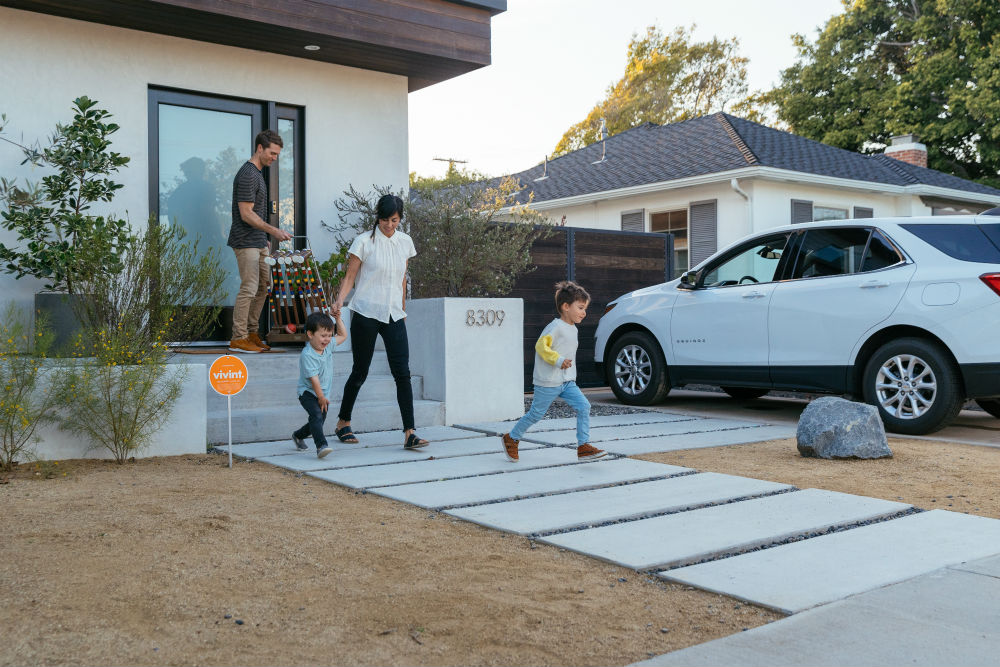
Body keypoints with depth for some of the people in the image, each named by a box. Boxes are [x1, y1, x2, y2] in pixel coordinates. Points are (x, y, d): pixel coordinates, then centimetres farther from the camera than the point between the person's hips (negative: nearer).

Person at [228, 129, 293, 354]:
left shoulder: (257, 173, 16)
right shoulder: (247, 175, -16)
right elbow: (246, 214, -19)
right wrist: (273, 230, -20)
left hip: (258, 242, 10)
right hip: (246, 243, -10)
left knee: (263, 287, 11)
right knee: (249, 289, -9)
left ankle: (251, 333, 18)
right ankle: (238, 339, -4)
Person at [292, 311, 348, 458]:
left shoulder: (328, 346, 1)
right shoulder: (307, 355, -23)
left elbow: (343, 336, 17)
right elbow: (313, 378, -23)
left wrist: (338, 318, 6)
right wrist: (321, 397, -20)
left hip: (324, 394, 8)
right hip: (308, 392, -8)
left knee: (319, 421, 15)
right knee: (316, 415, -28)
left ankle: (298, 436, 41)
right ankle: (321, 446, -37)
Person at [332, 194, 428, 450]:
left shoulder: (405, 242, 10)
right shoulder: (364, 241, -3)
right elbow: (349, 277, -3)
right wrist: (340, 300, -19)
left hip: (393, 315, 4)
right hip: (365, 313, -3)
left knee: (402, 373, -7)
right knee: (360, 372, 6)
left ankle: (409, 433, -8)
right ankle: (343, 422, 26)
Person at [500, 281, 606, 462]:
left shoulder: (573, 329, 13)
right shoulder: (555, 327, -16)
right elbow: (541, 346, -24)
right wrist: (558, 360, -30)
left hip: (567, 382, 8)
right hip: (547, 383, -8)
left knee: (584, 406, -7)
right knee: (536, 414, 4)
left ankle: (583, 447, -4)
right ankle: (510, 439, 24)